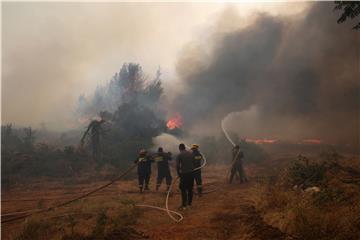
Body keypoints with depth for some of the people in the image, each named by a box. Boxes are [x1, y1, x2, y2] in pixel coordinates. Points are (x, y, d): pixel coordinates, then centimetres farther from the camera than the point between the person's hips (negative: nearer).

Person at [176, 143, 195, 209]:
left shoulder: (179, 155, -6)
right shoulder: (191, 154, 8)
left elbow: (177, 165, -11)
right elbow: (193, 163, 8)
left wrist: (178, 173, 0)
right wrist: (191, 169, 14)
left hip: (184, 173, -5)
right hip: (191, 173, 5)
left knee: (183, 189, 2)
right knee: (190, 189, 14)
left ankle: (184, 205, -1)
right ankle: (189, 203, 19)